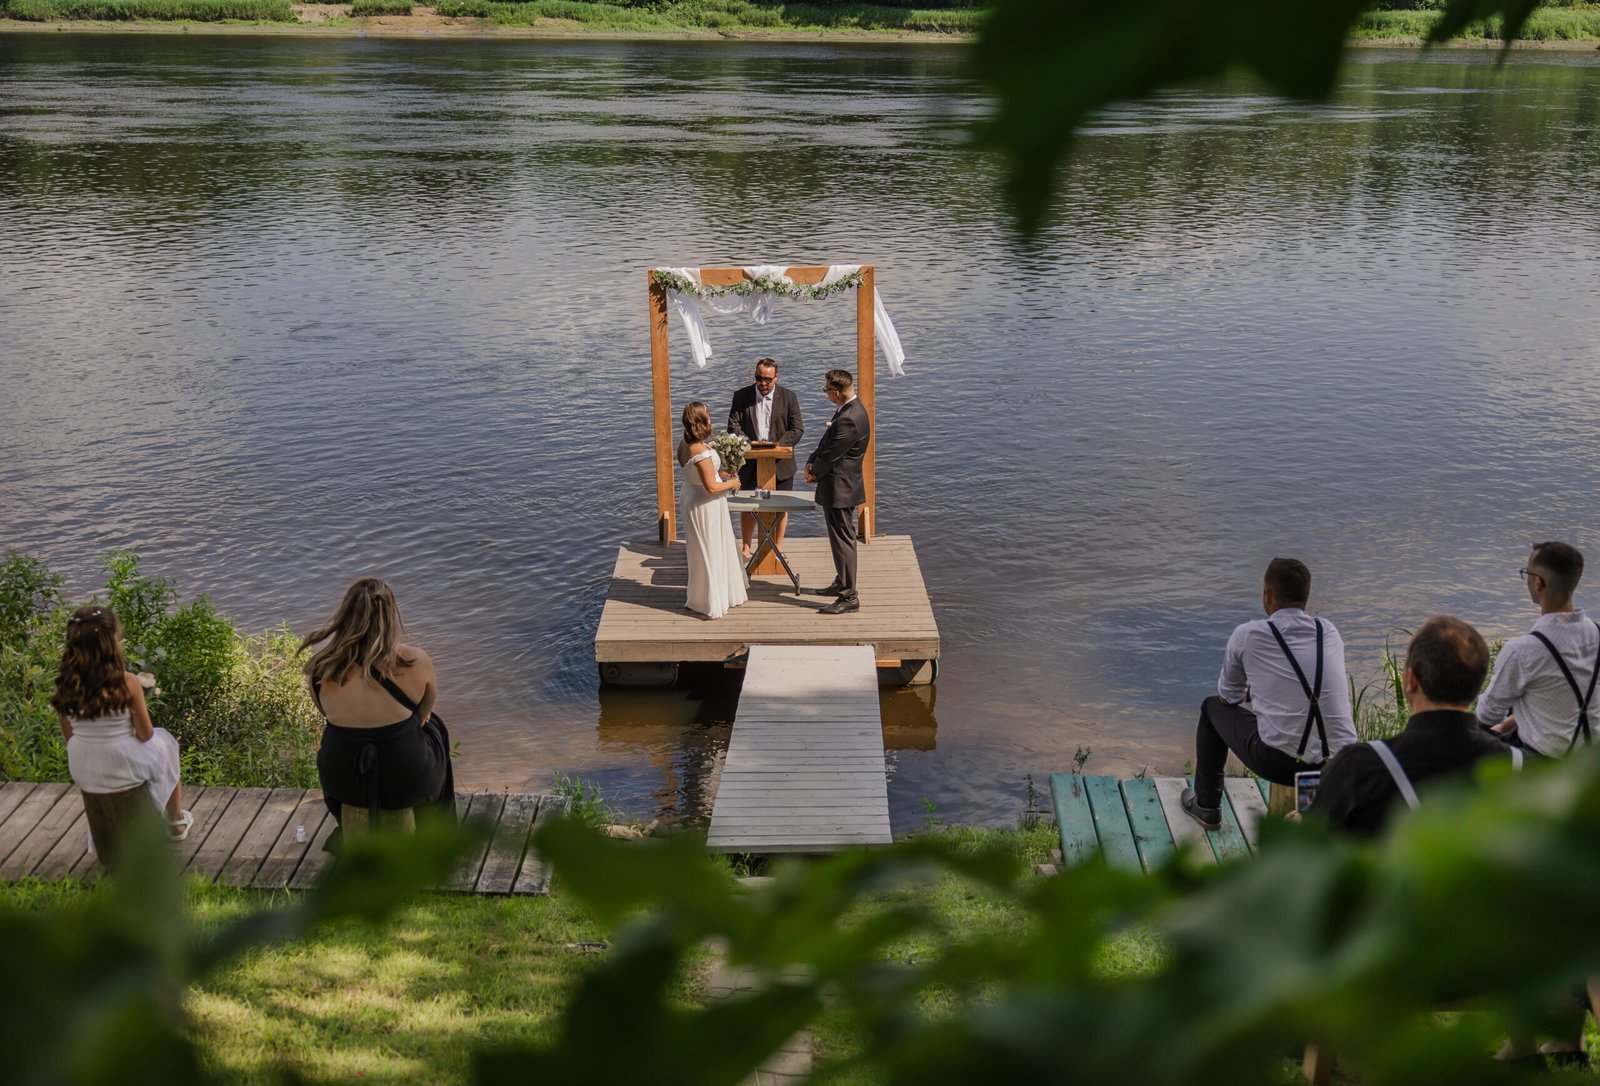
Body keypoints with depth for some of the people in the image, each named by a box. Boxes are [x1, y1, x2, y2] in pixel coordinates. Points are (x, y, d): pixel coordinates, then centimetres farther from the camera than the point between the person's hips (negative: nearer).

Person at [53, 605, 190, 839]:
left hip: (83, 773, 4)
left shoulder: (64, 685, -11)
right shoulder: (127, 683, -24)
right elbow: (145, 734, -14)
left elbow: (70, 736, 0)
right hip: (126, 769, -4)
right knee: (164, 742, 29)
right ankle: (177, 822, 45)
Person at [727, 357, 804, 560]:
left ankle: (778, 548, 21)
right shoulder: (741, 396, 0)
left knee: (780, 508, 7)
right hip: (750, 463, 0)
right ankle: (745, 547, 20)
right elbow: (734, 426, -2)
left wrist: (778, 444, -19)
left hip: (780, 462, 0)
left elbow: (797, 429, -3)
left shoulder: (789, 398, -2)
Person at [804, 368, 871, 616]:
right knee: (841, 537, 22)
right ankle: (843, 582, 37)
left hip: (839, 489, -10)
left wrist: (814, 472, -3)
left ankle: (849, 597, 2)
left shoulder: (849, 420, -26)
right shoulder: (849, 410, 7)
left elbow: (831, 455, -21)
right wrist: (811, 462, 0)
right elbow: (826, 442, 13)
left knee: (842, 540, -4)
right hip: (839, 486, 10)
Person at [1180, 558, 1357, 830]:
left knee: (1213, 707, 24)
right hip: (1341, 766, 4)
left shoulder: (1247, 635, -4)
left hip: (1278, 763, -4)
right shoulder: (1330, 632, 7)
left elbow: (1229, 696, 12)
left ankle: (1206, 806, 37)